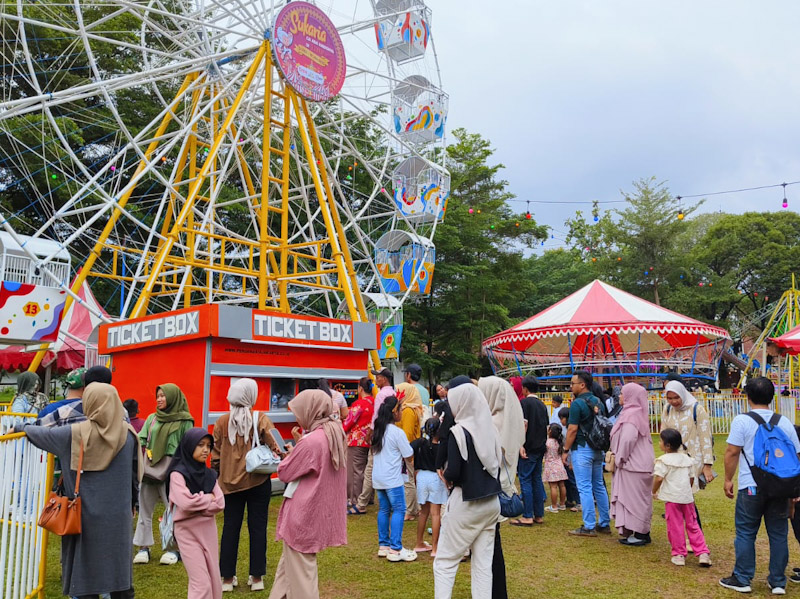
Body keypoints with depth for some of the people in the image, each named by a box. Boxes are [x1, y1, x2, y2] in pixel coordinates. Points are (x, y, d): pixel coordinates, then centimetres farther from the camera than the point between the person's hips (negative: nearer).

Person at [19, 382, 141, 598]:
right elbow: (135, 473, 3)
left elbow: (44, 434, 9)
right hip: (118, 514, 2)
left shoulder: (75, 434, -9)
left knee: (86, 567, 9)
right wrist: (132, 502, 17)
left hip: (86, 514, -1)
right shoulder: (128, 434, -5)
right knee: (118, 565, 12)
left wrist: (23, 427, 29)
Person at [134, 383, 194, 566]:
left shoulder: (184, 421, 1)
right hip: (149, 468, 5)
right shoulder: (152, 419, 14)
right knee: (145, 508, 7)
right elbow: (141, 439, 8)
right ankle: (144, 547, 18)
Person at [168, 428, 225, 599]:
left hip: (209, 529, 6)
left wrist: (198, 504, -13)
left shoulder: (209, 474, 6)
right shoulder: (178, 473, -10)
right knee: (201, 583, -6)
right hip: (188, 531, -6)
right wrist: (208, 498, -10)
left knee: (215, 581, 9)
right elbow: (185, 503, -24)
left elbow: (220, 503, -2)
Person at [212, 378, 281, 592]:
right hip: (258, 481, -2)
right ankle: (257, 577, 13)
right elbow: (274, 447, -16)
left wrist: (219, 472, 17)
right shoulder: (261, 419, -10)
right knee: (257, 527, 7)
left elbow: (215, 455, 3)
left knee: (230, 528, 11)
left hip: (230, 482, 2)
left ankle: (227, 578, 16)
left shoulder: (222, 422, -2)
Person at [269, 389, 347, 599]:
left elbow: (284, 473, -13)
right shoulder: (333, 435, 1)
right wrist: (299, 445, 2)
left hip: (303, 513, -9)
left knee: (299, 569, 7)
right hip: (319, 509, 9)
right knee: (289, 563, 23)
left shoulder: (311, 442, -25)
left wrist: (289, 454, 5)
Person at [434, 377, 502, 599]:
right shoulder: (490, 428, 3)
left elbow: (453, 474, -17)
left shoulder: (459, 432, -16)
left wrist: (446, 476, 4)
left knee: (444, 562, 5)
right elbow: (496, 464, 10)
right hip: (491, 503, 7)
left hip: (466, 504, -6)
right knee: (483, 564, 11)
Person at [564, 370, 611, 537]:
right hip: (597, 448, 8)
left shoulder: (577, 404, -14)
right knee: (599, 486, 14)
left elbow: (572, 429, -17)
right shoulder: (598, 402, 10)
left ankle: (589, 527, 0)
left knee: (585, 488, -4)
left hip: (582, 448, -8)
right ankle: (604, 524, 20)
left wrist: (566, 450, -8)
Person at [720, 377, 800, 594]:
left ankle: (742, 579, 12)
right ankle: (778, 582, 19)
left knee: (745, 533, 6)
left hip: (751, 486, -4)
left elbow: (732, 452, -10)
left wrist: (728, 479, 1)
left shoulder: (742, 421, -8)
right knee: (778, 534, 12)